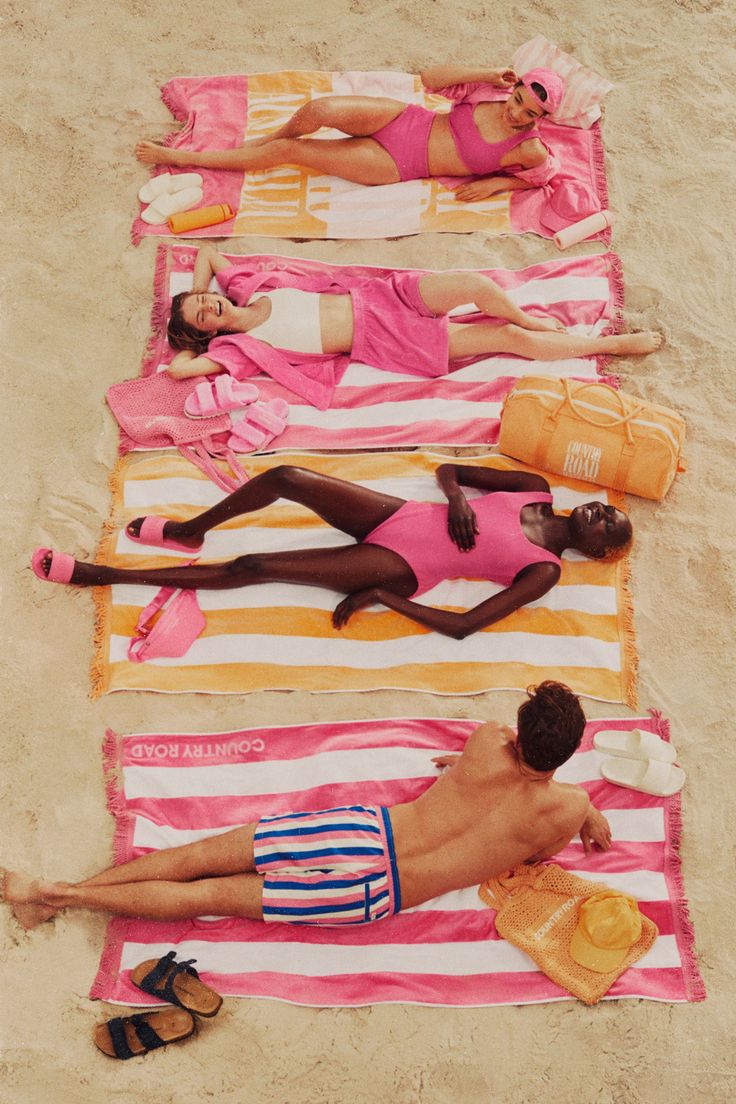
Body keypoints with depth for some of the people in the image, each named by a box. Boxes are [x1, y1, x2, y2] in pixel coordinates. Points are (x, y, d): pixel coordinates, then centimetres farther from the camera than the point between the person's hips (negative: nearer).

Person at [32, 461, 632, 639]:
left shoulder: (544, 572, -8)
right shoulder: (538, 490, 9)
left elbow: (464, 625, -17)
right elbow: (447, 468, 14)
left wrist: (380, 596, -18)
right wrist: (456, 496, -10)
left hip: (399, 569, -5)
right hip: (397, 513, 6)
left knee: (253, 568, -15)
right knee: (284, 476, -17)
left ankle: (103, 574, -6)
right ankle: (189, 531, 10)